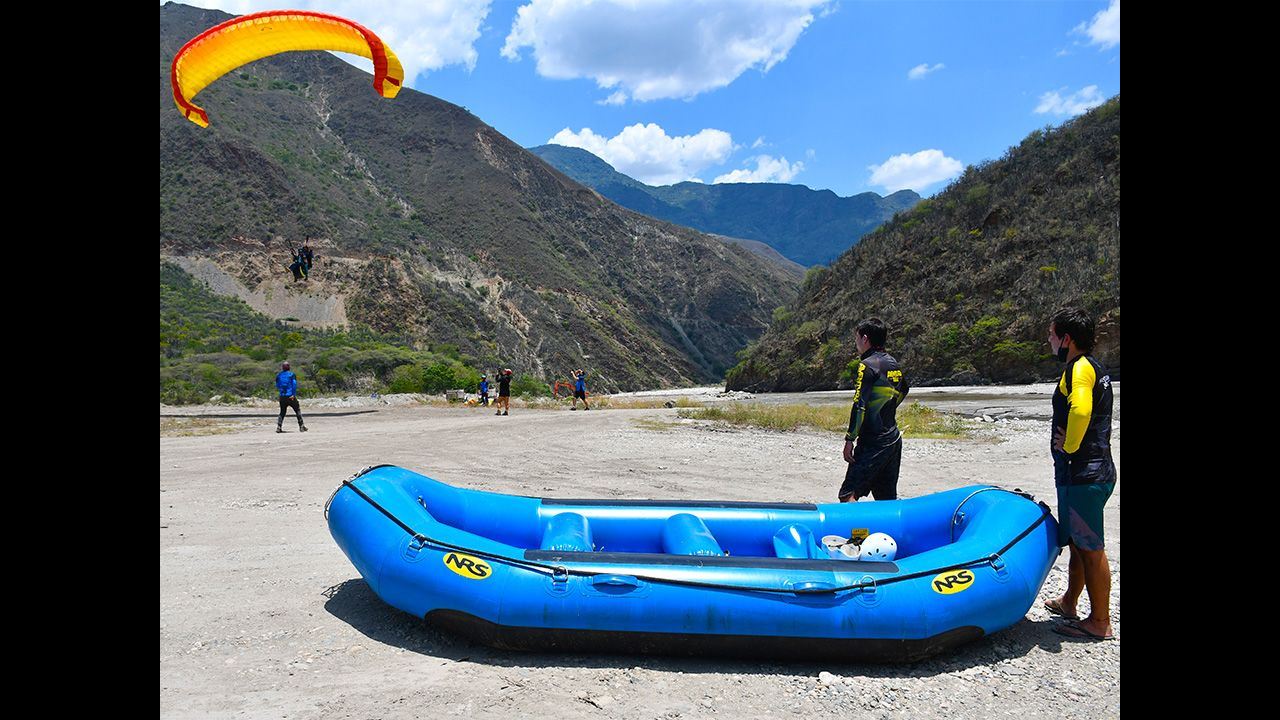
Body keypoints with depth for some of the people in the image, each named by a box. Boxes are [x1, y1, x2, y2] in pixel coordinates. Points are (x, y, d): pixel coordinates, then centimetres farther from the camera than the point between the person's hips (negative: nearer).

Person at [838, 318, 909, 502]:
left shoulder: (867, 365, -13)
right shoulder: (894, 365, 12)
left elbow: (859, 406, -19)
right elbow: (903, 390, 31)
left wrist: (849, 439, -16)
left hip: (873, 443, -9)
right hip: (894, 439, 9)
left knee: (848, 495, -11)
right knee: (887, 499, 14)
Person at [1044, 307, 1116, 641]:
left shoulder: (1080, 368, -16)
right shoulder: (1092, 367, 16)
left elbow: (1080, 410, -34)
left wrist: (1069, 446, -20)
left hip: (1084, 474, -11)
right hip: (1088, 470, 11)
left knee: (1090, 548, -2)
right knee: (1078, 543, 20)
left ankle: (1099, 623, 7)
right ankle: (1069, 604, 34)